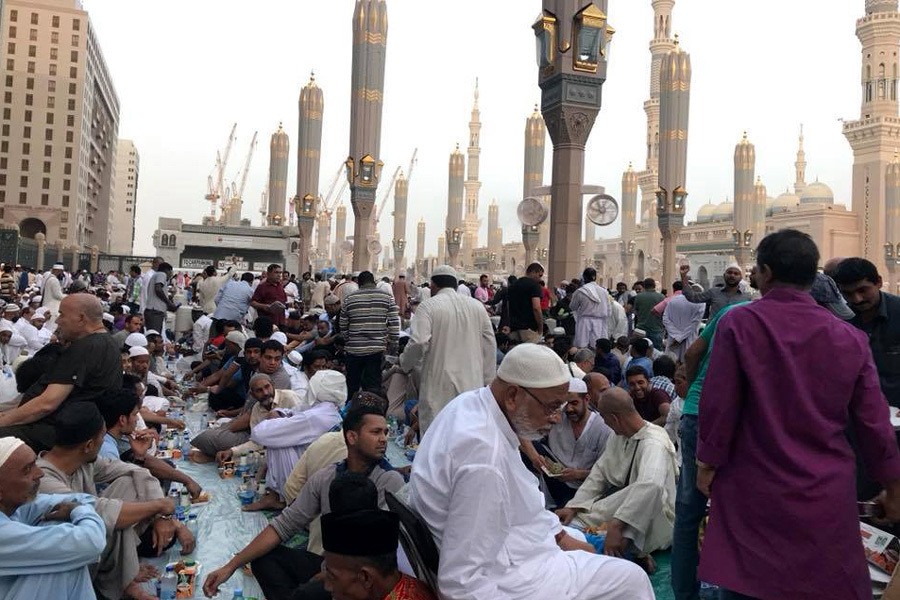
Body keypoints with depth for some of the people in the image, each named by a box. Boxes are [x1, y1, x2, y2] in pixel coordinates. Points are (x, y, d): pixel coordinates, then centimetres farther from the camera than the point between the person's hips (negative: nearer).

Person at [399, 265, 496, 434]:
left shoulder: (428, 306, -4)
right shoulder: (478, 306, 10)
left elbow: (418, 344, -15)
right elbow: (490, 346, 10)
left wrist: (405, 364, 4)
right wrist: (487, 382, 16)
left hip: (439, 385, -4)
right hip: (473, 384, 4)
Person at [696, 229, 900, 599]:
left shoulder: (738, 323, -10)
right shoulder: (851, 338, -1)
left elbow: (718, 405, -9)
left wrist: (708, 464, 5)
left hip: (754, 491, -2)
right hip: (827, 496, 3)